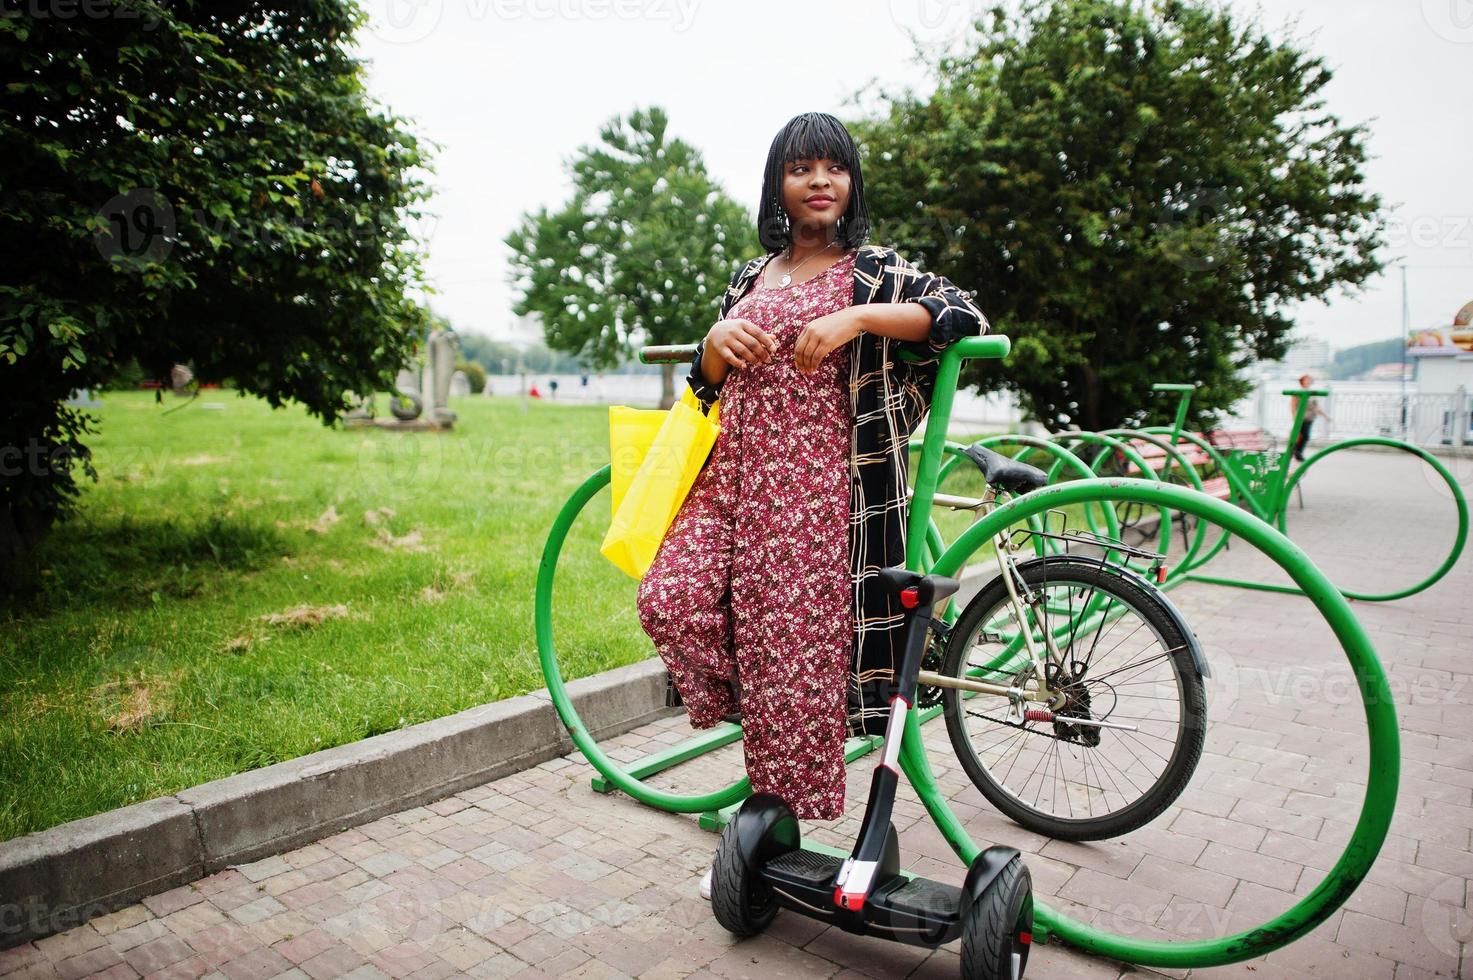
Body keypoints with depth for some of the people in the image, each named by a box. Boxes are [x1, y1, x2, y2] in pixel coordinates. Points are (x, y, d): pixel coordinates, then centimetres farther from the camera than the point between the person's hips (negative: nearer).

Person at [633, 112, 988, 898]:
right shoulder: (748, 279, 19)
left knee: (793, 645, -3)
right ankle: (749, 712, 12)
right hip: (732, 473, 5)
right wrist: (716, 342, -2)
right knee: (669, 601, -16)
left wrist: (858, 317, -18)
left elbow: (966, 316, -8)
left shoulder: (875, 271, 6)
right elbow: (707, 387, 21)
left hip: (814, 485, -4)